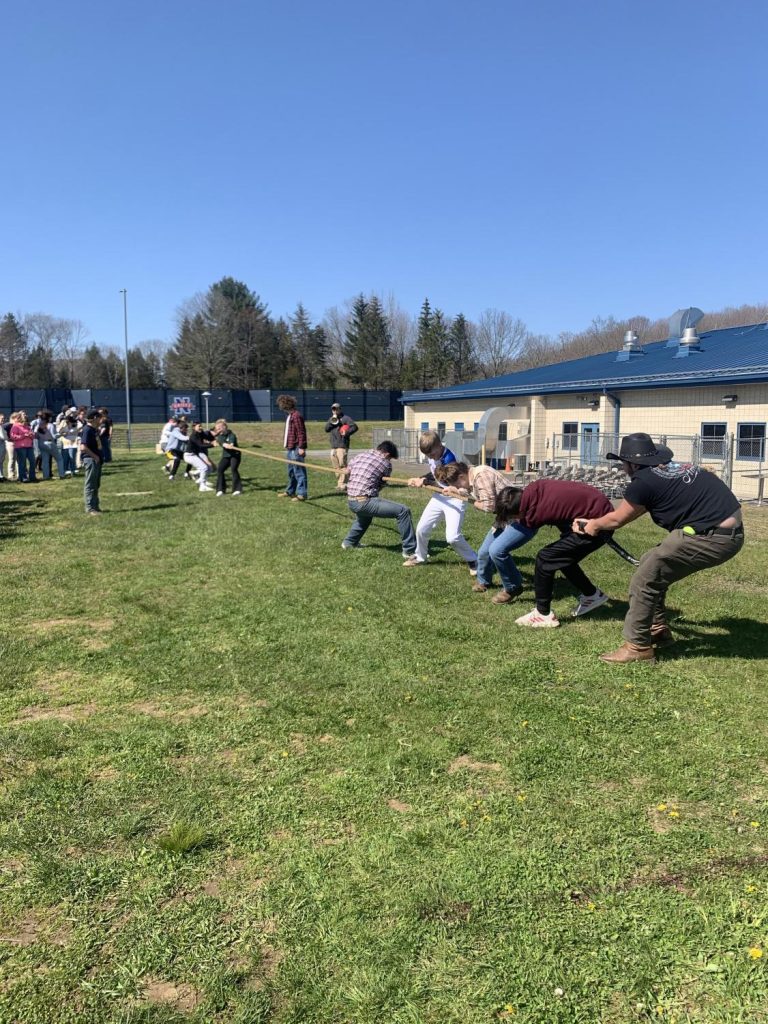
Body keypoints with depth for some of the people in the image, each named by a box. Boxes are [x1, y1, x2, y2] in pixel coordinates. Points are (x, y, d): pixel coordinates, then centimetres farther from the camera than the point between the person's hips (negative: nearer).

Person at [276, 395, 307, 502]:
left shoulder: (296, 415, -16)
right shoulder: (289, 415, 16)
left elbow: (301, 433, -20)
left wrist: (301, 447, -21)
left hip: (296, 449, -11)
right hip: (290, 448, 11)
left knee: (298, 471, -7)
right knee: (291, 471, 20)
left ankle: (301, 494, -4)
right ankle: (290, 491, 32)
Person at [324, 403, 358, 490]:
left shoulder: (345, 418, 0)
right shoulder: (332, 419, 21)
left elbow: (355, 427, -8)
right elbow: (326, 429, 9)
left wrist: (347, 433, -18)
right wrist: (331, 421, -6)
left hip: (342, 446, -7)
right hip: (333, 446, 7)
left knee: (342, 465, -11)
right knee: (336, 466, 8)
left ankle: (343, 484, -12)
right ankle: (339, 483, 15)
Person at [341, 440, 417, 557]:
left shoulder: (360, 455, 13)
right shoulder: (386, 463, -1)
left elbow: (347, 472, 24)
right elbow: (381, 485, 8)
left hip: (350, 501, 8)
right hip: (364, 502, -8)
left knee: (366, 514, 41)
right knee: (403, 511, -7)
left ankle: (349, 542, 50)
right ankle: (410, 550, -8)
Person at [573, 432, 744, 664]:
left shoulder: (645, 480, -10)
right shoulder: (673, 469, 16)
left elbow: (617, 519, 6)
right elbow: (639, 508, 30)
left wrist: (593, 525, 26)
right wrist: (596, 522, 38)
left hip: (712, 538, -9)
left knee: (645, 581, 0)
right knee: (652, 565, 20)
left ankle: (638, 647, 8)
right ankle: (658, 630, 31)